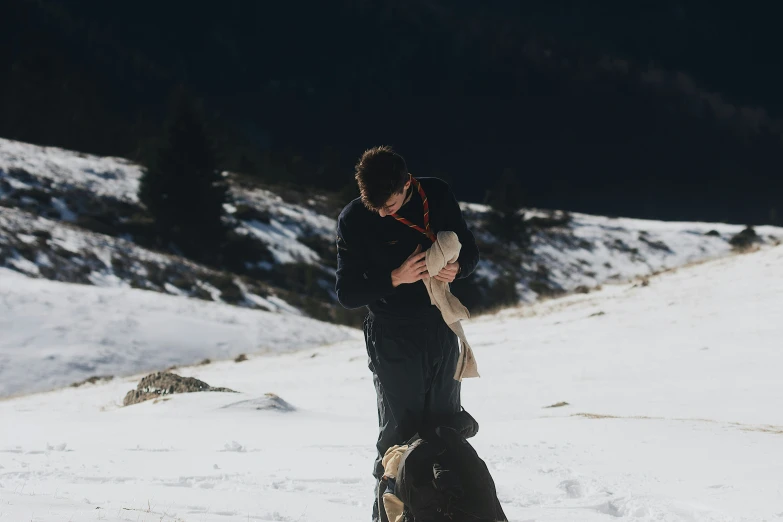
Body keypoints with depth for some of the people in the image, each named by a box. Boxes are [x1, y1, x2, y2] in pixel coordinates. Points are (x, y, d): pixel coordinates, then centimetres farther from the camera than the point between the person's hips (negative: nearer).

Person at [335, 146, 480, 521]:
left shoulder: (437, 195, -4)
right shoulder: (353, 220, -13)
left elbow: (470, 250, 7)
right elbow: (347, 294, -12)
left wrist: (457, 268, -16)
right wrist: (395, 278, -26)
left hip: (441, 331, 4)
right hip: (393, 339, -4)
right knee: (399, 432, -4)